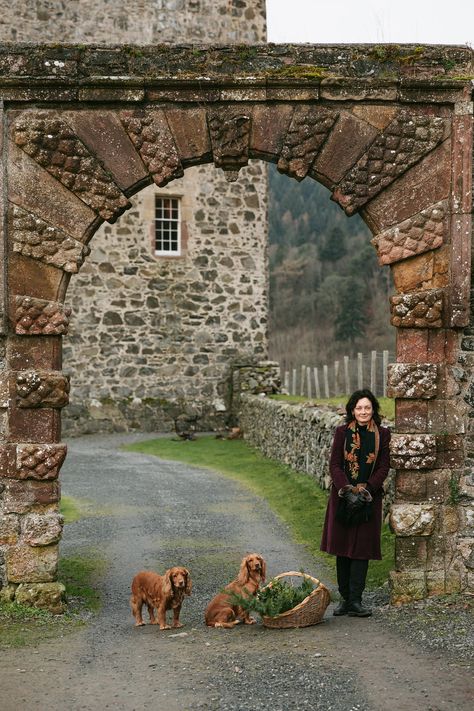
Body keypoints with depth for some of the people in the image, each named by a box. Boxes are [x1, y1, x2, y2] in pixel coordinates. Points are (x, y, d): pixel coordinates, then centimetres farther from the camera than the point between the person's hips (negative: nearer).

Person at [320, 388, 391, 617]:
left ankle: (355, 601, -4)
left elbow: (384, 467, 0)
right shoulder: (342, 432, 0)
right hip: (342, 495, 0)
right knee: (342, 548, 4)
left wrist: (366, 489, -13)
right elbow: (334, 464, -4)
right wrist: (346, 488, -18)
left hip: (369, 496, 0)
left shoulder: (382, 434, 2)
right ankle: (344, 598, 12)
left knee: (362, 548, -4)